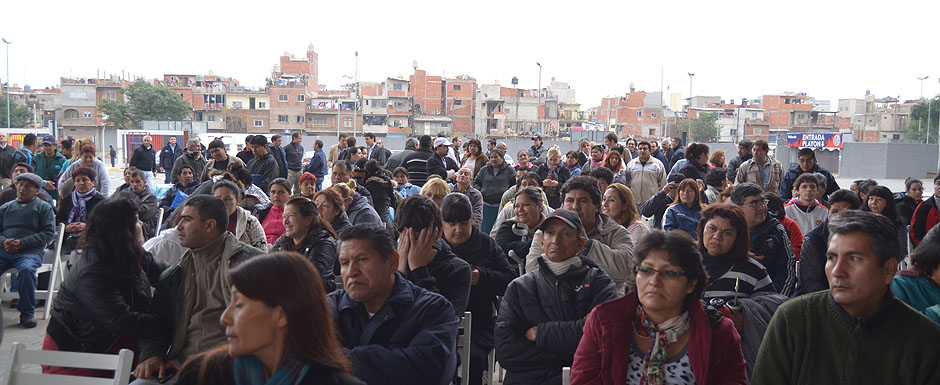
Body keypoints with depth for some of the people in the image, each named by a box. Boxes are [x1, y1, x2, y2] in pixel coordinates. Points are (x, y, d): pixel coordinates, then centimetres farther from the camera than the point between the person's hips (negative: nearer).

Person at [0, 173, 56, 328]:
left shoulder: (43, 207, 11)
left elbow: (48, 233, 0)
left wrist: (22, 243, -11)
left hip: (30, 252, -4)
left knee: (26, 269, -36)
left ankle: (26, 313, -22)